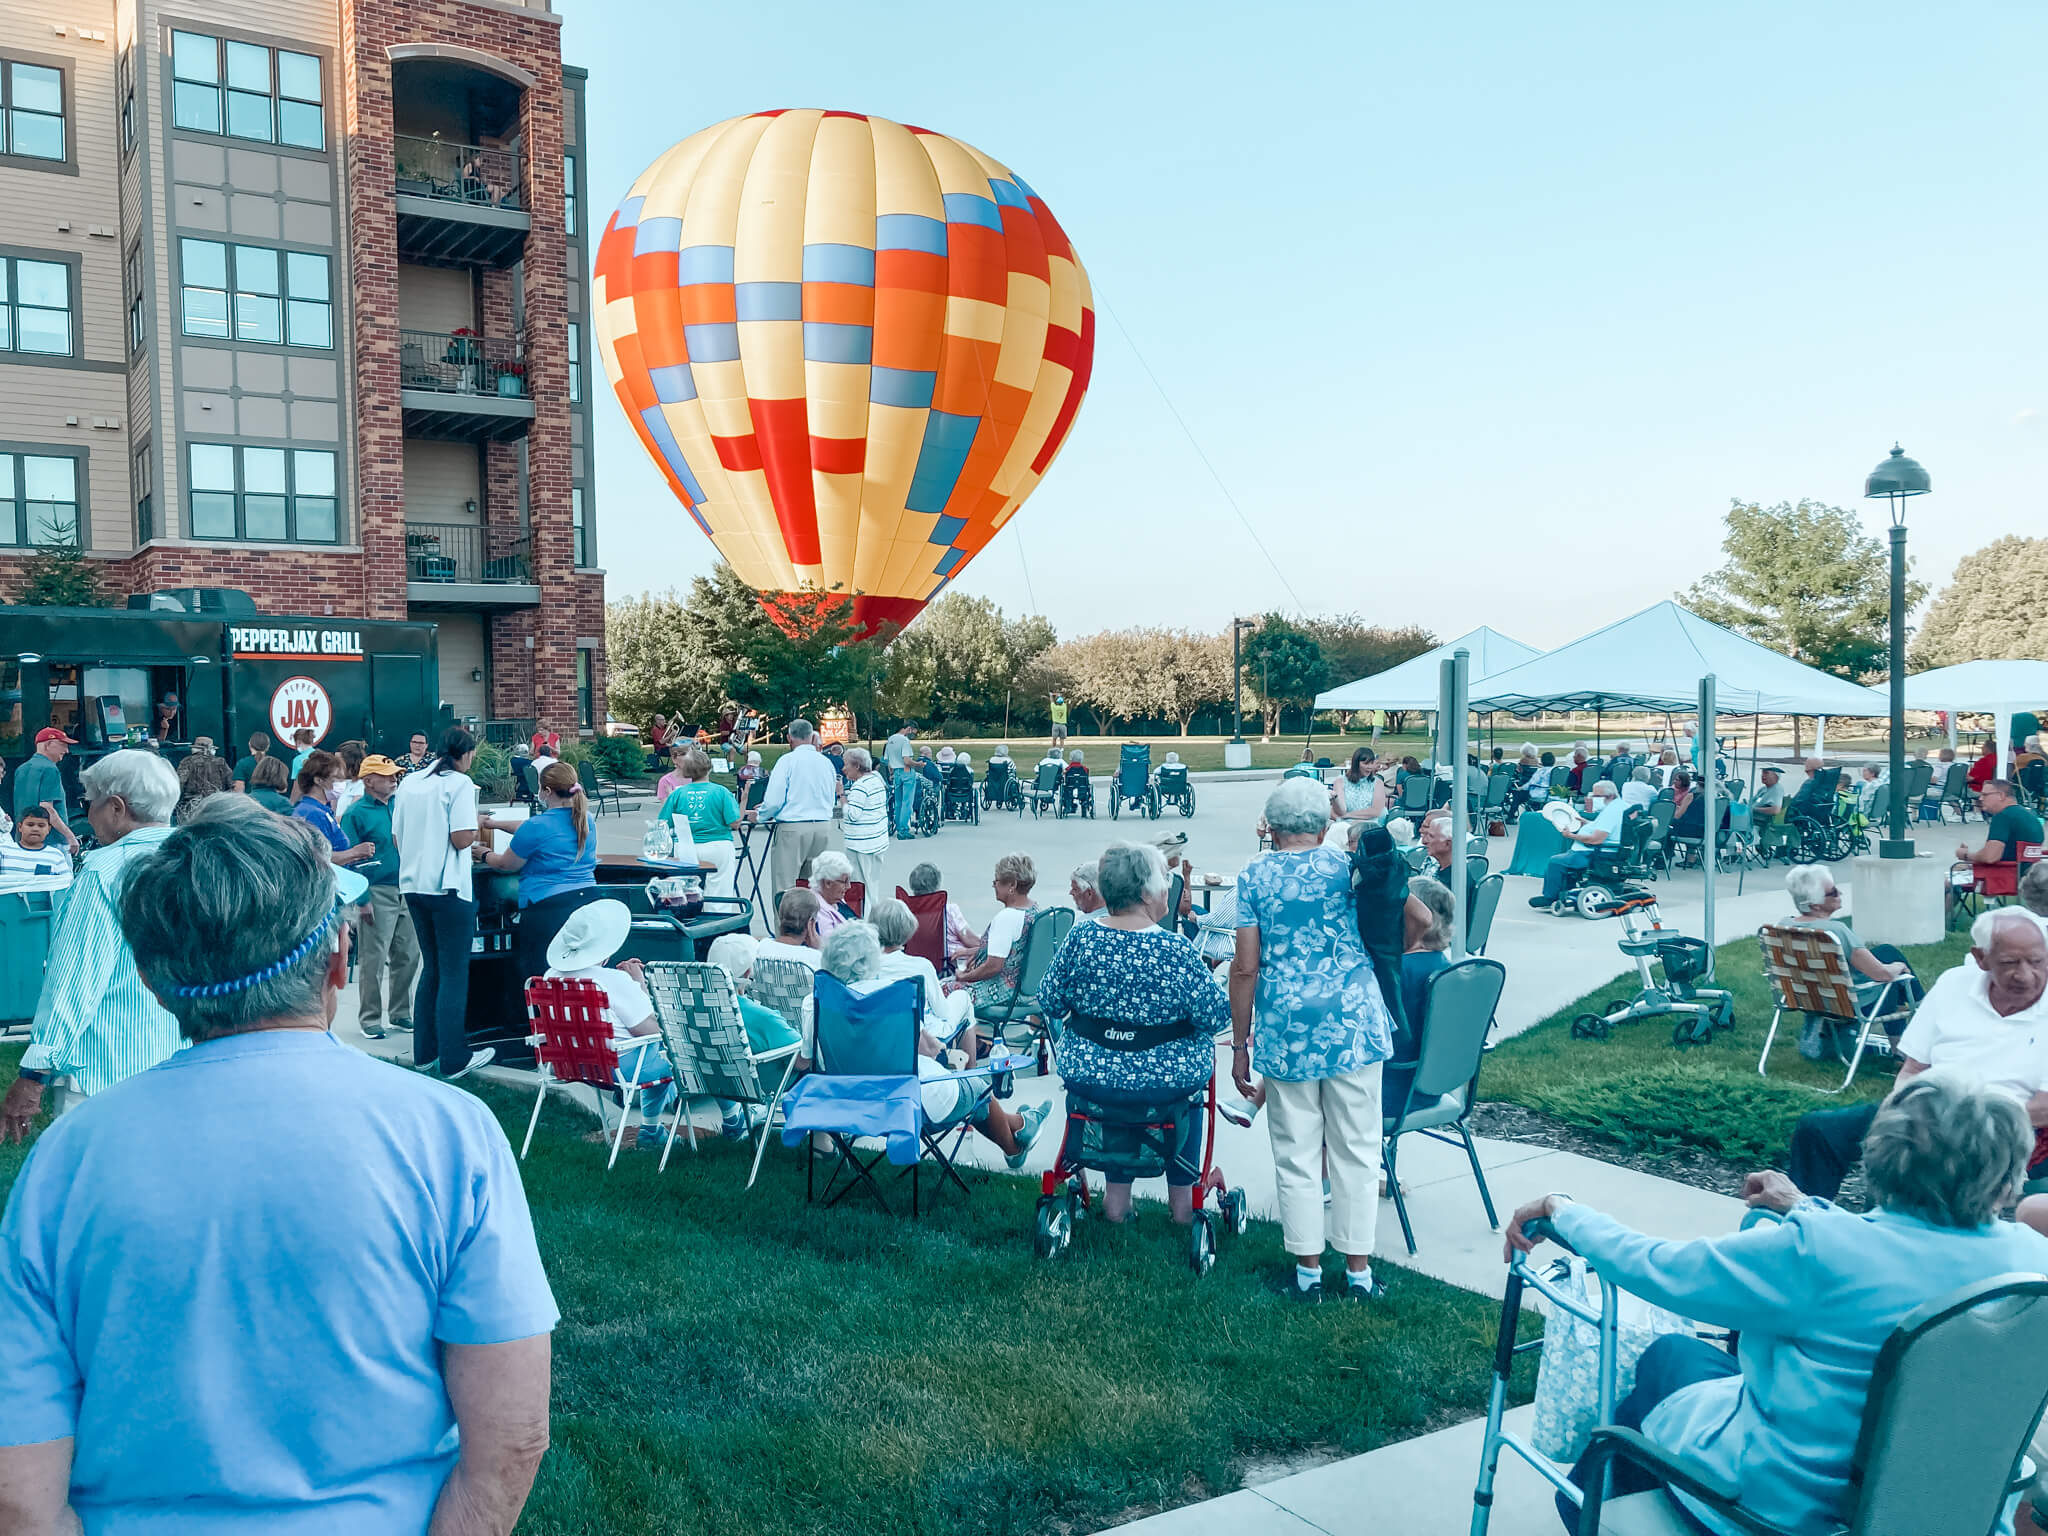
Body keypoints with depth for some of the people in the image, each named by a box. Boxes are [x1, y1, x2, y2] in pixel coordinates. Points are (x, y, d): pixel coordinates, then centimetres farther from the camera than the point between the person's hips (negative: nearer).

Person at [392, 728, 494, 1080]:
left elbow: (396, 838, 12)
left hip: (413, 885, 7)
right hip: (448, 888, -7)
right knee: (454, 973, -1)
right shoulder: (460, 783, -9)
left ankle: (425, 1052, 21)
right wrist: (477, 829, 3)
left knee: (431, 969, 17)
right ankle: (454, 1059, 0)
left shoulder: (409, 783, 10)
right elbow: (462, 839, -18)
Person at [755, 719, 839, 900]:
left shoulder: (787, 760, -7)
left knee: (785, 887, -3)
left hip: (793, 828, -6)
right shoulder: (826, 762, 9)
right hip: (823, 826, 6)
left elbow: (774, 800, -11)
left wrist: (760, 815, 8)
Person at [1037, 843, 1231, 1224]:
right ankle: (1182, 1198, 35)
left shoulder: (1080, 938, -11)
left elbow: (1049, 1003, -3)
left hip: (1088, 1078, 2)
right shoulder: (1177, 950, -19)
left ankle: (1118, 1196, 33)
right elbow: (1214, 1017, -14)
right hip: (1164, 1084, -2)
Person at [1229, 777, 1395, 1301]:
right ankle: (1358, 1266, 15)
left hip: (1286, 1030, 0)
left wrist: (1240, 1044, 4)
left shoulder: (1255, 877, 0)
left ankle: (1308, 1266, 15)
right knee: (1356, 1148, 9)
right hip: (1353, 1023, 0)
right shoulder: (1349, 868, 1)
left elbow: (1245, 968, -2)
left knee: (1296, 1152, 10)